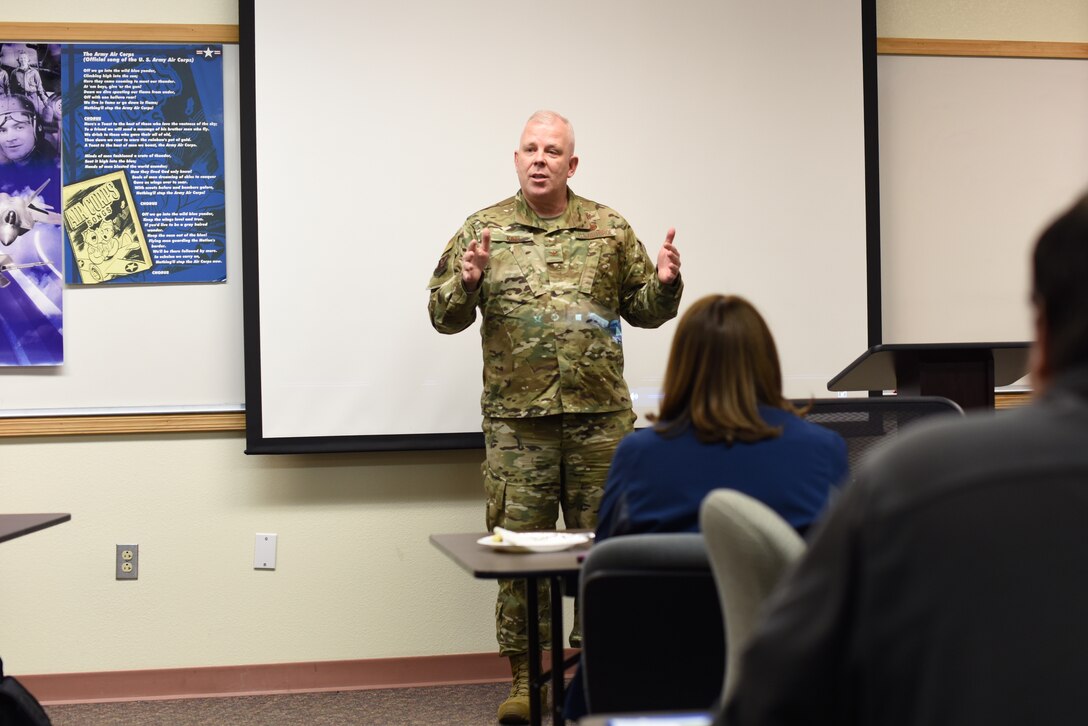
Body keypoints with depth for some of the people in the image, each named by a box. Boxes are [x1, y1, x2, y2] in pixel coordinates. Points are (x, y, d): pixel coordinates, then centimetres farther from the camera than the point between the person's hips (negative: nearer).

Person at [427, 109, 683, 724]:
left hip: (601, 417, 1)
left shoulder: (610, 229, 9)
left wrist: (665, 283, -8)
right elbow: (444, 315, 4)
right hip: (517, 420, -1)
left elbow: (645, 310, 12)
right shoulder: (483, 230, 5)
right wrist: (466, 283, -15)